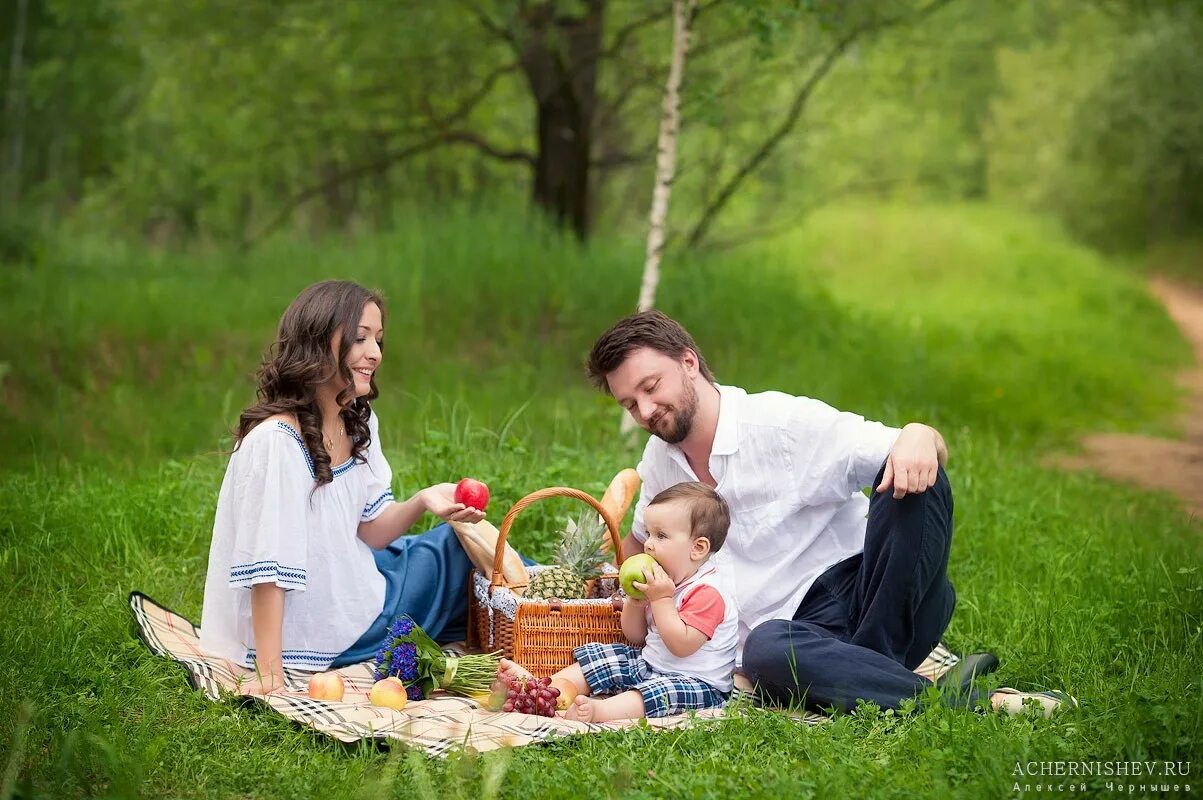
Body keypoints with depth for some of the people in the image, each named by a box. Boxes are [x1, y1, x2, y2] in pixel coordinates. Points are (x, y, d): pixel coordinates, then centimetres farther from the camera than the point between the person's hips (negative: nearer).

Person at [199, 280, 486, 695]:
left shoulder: (360, 424, 0)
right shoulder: (277, 440, -27)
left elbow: (370, 532, 0)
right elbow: (267, 571, -27)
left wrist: (421, 501, -19)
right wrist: (270, 676, -26)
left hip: (354, 590, 8)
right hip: (312, 639, -8)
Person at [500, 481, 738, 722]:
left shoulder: (708, 592, -19)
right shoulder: (667, 582, 9)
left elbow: (681, 646, -27)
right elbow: (636, 638, 13)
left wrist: (661, 599, -24)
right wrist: (636, 599, -4)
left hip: (698, 682, -10)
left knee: (659, 692, -38)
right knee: (599, 657, 5)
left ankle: (599, 711, -59)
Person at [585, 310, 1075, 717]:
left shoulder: (785, 422, -6)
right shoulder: (659, 460, 12)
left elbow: (930, 455, -9)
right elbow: (642, 540, 32)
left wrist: (919, 438, -34)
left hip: (861, 588, -2)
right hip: (797, 629, 2)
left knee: (911, 478, -29)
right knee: (766, 652, -37)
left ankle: (873, 664, -28)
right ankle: (959, 700, -36)